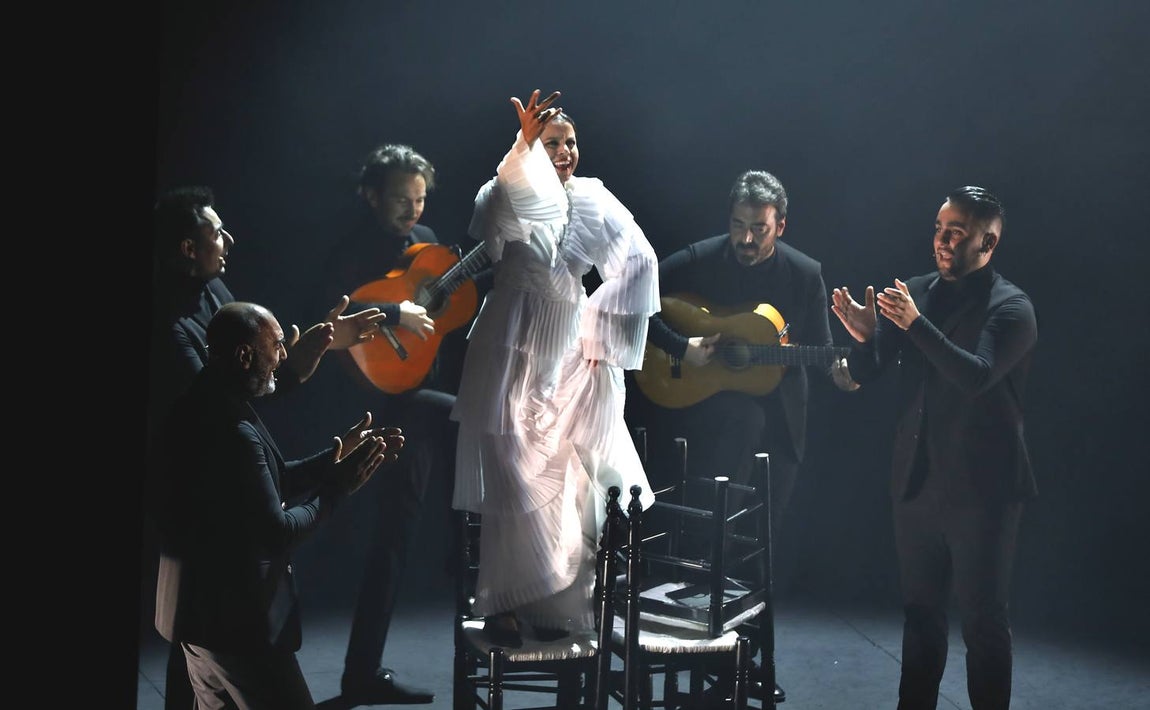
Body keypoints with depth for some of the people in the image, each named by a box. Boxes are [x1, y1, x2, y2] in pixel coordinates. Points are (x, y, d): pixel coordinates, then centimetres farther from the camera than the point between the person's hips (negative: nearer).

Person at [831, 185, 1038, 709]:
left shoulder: (1011, 308, -9)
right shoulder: (913, 293, 6)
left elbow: (976, 376, -25)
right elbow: (864, 375, 4)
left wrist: (914, 323, -33)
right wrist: (863, 337, -17)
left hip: (981, 488, -5)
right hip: (917, 481, 5)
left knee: (982, 618, 1)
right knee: (920, 610, 14)